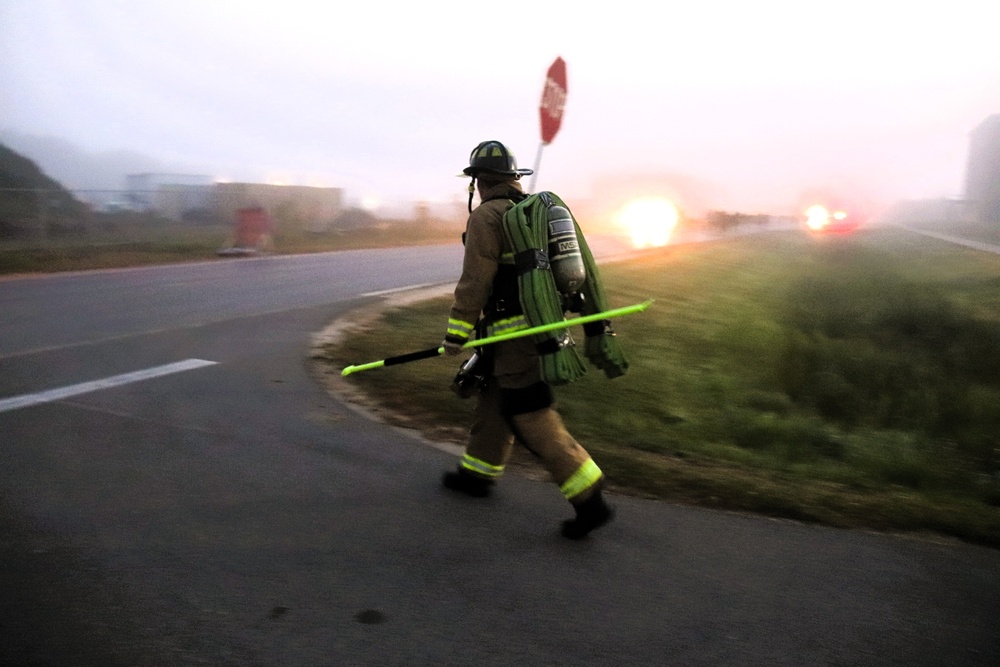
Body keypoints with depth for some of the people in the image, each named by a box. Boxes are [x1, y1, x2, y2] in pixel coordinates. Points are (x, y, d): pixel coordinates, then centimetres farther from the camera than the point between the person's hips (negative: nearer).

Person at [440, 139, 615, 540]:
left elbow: (474, 282, -15)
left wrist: (456, 334, -8)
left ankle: (590, 502, -1)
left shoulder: (486, 217, -11)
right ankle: (478, 473, 37)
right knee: (494, 398, 22)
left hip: (515, 335, -9)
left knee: (534, 422, -4)